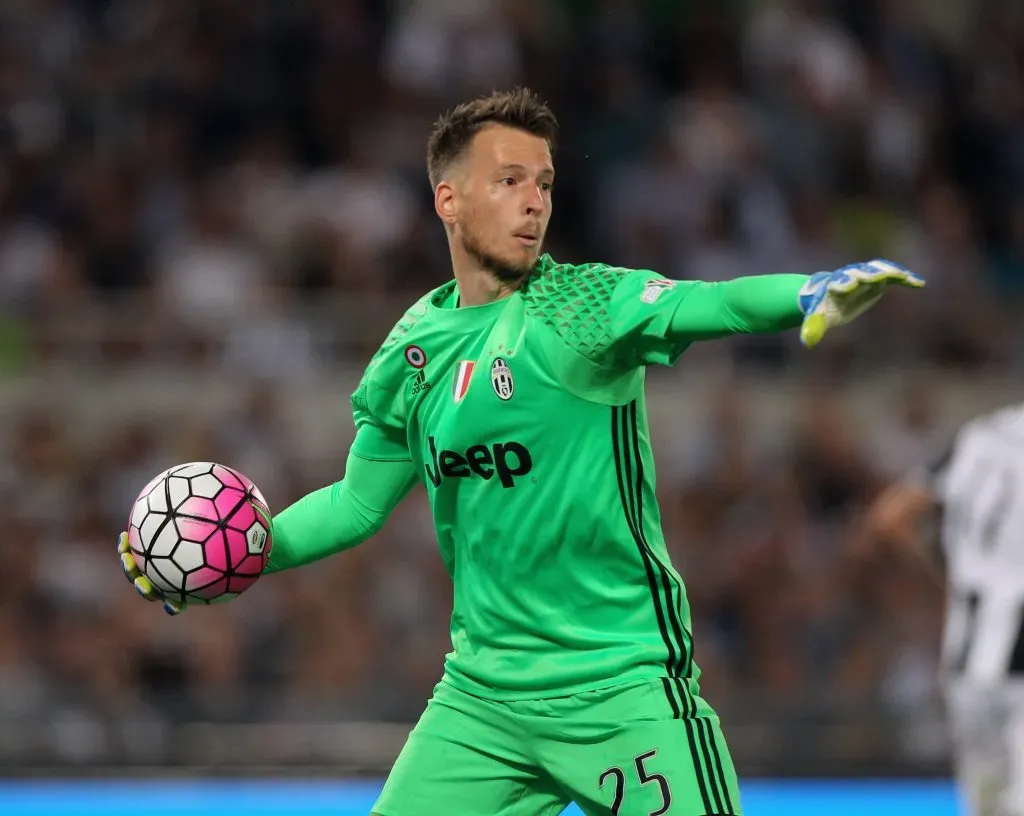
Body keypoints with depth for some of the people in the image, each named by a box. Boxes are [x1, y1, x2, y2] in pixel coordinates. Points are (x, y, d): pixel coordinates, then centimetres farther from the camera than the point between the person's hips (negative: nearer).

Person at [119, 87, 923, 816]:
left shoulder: (578, 305, -9)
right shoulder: (415, 346, 6)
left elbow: (709, 305, -29)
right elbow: (360, 501, 20)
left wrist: (814, 291, -48)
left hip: (623, 689, -4)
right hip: (482, 692, 4)